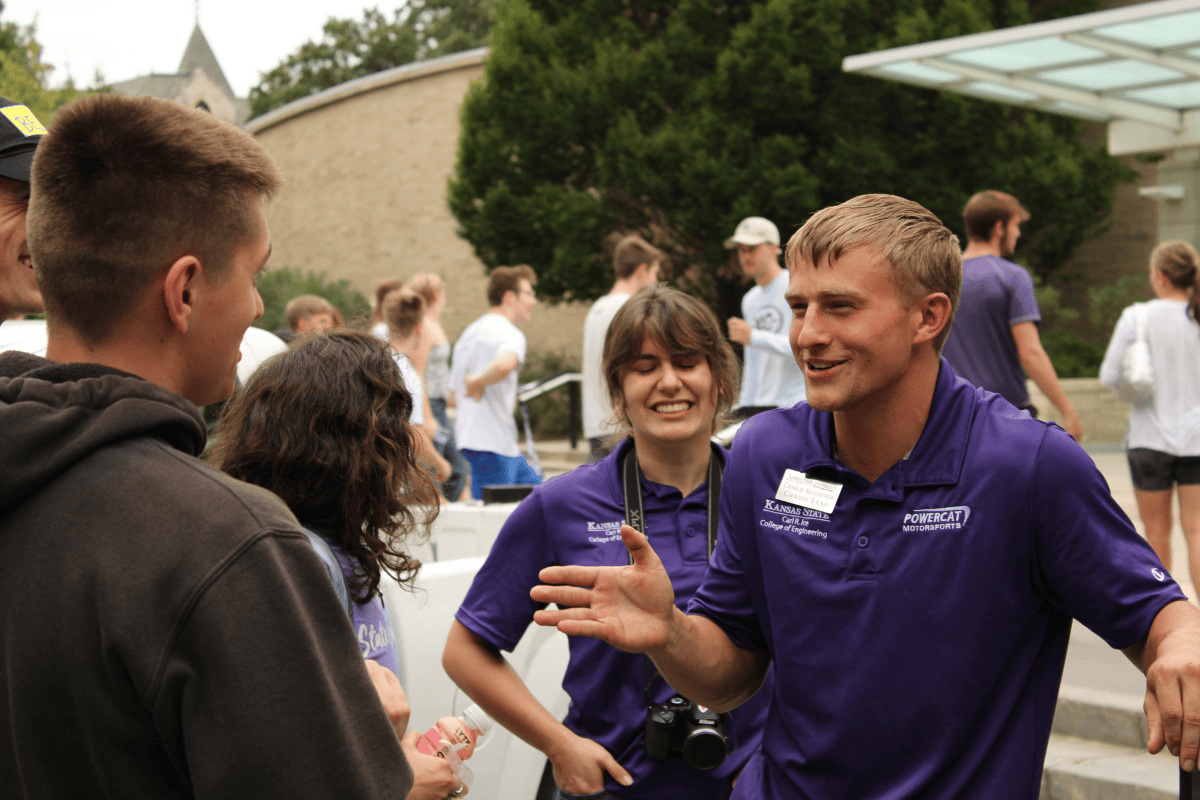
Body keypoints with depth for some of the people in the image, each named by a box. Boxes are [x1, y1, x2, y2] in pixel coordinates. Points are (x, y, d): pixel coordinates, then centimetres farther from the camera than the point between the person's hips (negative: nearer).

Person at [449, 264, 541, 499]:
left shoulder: (469, 332, 17)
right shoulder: (509, 333, -12)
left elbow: (455, 390, 22)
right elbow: (504, 364, -37)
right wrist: (478, 382, -21)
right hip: (492, 444, -10)